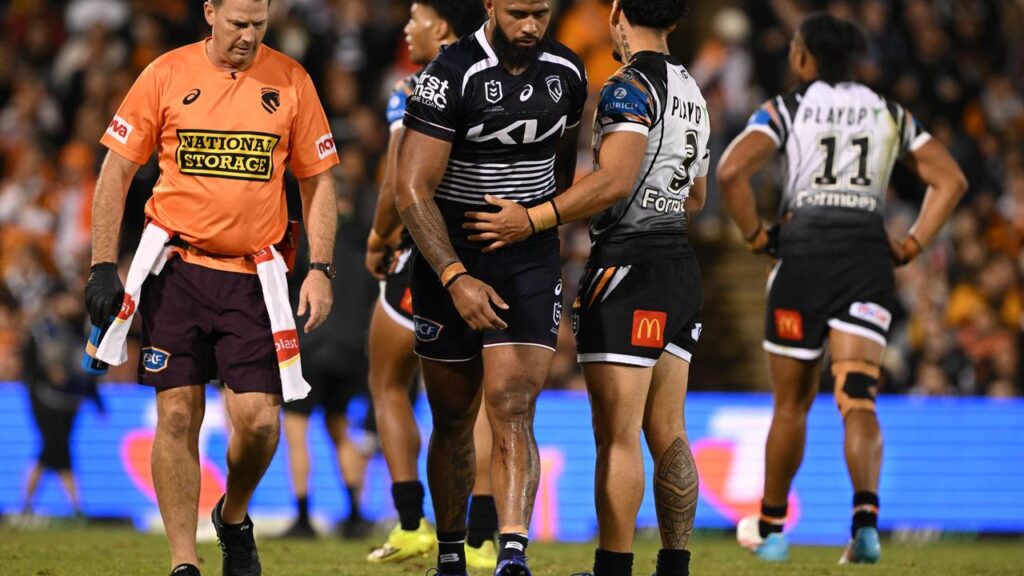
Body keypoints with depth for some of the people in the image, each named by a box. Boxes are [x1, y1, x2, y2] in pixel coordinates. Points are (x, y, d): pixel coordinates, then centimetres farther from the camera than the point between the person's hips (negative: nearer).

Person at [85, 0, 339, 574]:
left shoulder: (290, 81, 2)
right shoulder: (166, 75, 0)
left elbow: (319, 182, 8)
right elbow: (117, 170, 4)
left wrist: (321, 270, -1)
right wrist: (103, 266, -2)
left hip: (253, 276, 0)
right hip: (176, 269, 0)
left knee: (259, 419, -8)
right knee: (177, 416, -3)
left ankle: (235, 517, 23)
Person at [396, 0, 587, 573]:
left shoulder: (567, 73, 1)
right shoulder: (451, 76, -16)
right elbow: (414, 191, -19)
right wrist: (456, 279, -27)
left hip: (532, 262, 2)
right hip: (451, 262, -2)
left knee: (512, 410, -12)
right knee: (454, 420, 9)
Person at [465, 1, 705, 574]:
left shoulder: (631, 87, -12)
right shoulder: (693, 92, 16)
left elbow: (615, 181, -24)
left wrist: (533, 221, -22)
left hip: (628, 267, -8)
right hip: (683, 268, 8)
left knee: (618, 435, -8)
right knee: (667, 434, 10)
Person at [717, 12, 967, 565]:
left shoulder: (786, 110, 4)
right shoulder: (891, 115, 15)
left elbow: (731, 171, -11)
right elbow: (950, 179, 10)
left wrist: (756, 235, 0)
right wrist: (912, 244, 9)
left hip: (803, 254, -1)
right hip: (868, 258, 1)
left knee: (792, 403, 12)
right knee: (858, 400, -8)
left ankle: (771, 527, 24)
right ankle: (866, 516, -31)